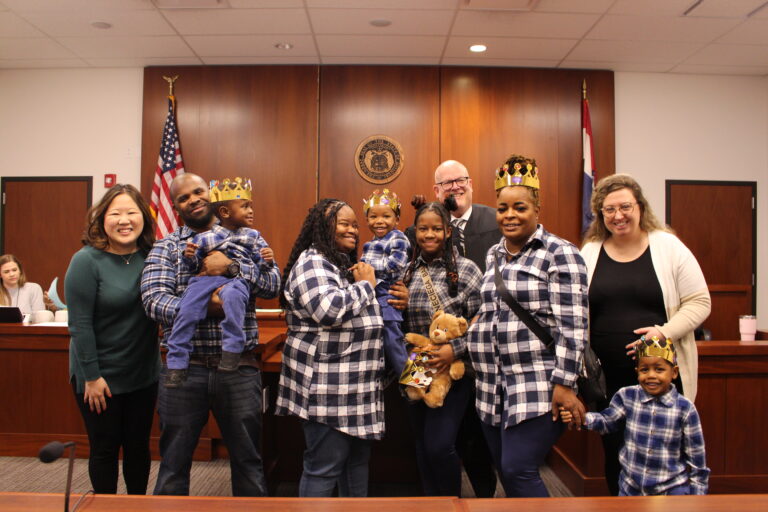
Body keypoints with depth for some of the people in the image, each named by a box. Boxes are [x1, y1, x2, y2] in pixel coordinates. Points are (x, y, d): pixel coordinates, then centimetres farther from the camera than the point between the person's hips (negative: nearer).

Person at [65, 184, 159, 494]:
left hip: (143, 374, 4)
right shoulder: (87, 261, -14)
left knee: (139, 445, 16)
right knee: (105, 449, 11)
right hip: (100, 376, -4)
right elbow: (79, 324, -15)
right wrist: (91, 376, -15)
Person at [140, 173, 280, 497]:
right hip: (184, 366, 0)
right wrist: (201, 306, -25)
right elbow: (153, 299, -9)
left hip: (239, 366, 0)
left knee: (248, 461, 13)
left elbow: (273, 285, -5)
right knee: (173, 464, 14)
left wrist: (232, 267, -19)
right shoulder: (165, 247, 6)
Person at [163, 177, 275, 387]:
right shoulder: (205, 237, 13)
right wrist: (189, 257, -6)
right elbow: (191, 267, 16)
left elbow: (261, 265, 15)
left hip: (236, 279, -1)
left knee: (232, 296, -38)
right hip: (205, 278, 2)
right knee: (186, 310, -21)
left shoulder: (252, 236, 16)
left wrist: (267, 261, -7)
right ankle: (177, 363, -8)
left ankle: (232, 348, -30)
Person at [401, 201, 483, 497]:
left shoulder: (465, 270, -6)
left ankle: (453, 498, 17)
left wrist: (454, 350, -21)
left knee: (439, 445, -9)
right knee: (422, 445, 14)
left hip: (453, 371, -5)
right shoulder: (408, 272, 8)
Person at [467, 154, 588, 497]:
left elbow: (572, 325, -13)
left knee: (518, 472, -10)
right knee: (507, 475, 12)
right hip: (494, 390, 7)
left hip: (538, 388, -7)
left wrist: (564, 384, -17)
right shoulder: (494, 255, 14)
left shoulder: (559, 254, -7)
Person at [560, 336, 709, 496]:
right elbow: (607, 421, 4)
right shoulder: (627, 397, -7)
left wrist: (698, 491, 1)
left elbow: (696, 454, -3)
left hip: (672, 489, -2)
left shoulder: (685, 408, -11)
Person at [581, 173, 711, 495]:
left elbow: (699, 302, 0)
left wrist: (665, 332, -16)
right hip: (608, 379, 2)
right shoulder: (589, 254, 5)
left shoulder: (668, 247, 0)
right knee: (614, 454, 12)